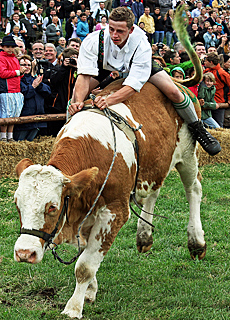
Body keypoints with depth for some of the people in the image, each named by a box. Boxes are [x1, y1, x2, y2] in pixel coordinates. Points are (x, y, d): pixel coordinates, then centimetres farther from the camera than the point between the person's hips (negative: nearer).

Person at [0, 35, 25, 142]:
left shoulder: (15, 59, 20)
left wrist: (21, 72, 4)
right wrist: (17, 72, -12)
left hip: (16, 91, 8)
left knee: (14, 115, 10)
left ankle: (10, 137, 17)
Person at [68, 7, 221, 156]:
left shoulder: (142, 46, -40)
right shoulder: (93, 41, -39)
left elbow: (133, 85, -45)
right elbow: (85, 76, -40)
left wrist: (108, 100, -62)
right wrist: (79, 101, -61)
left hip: (140, 65, -1)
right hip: (105, 65, 2)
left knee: (174, 92, -16)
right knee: (78, 95, -16)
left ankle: (198, 129, 8)